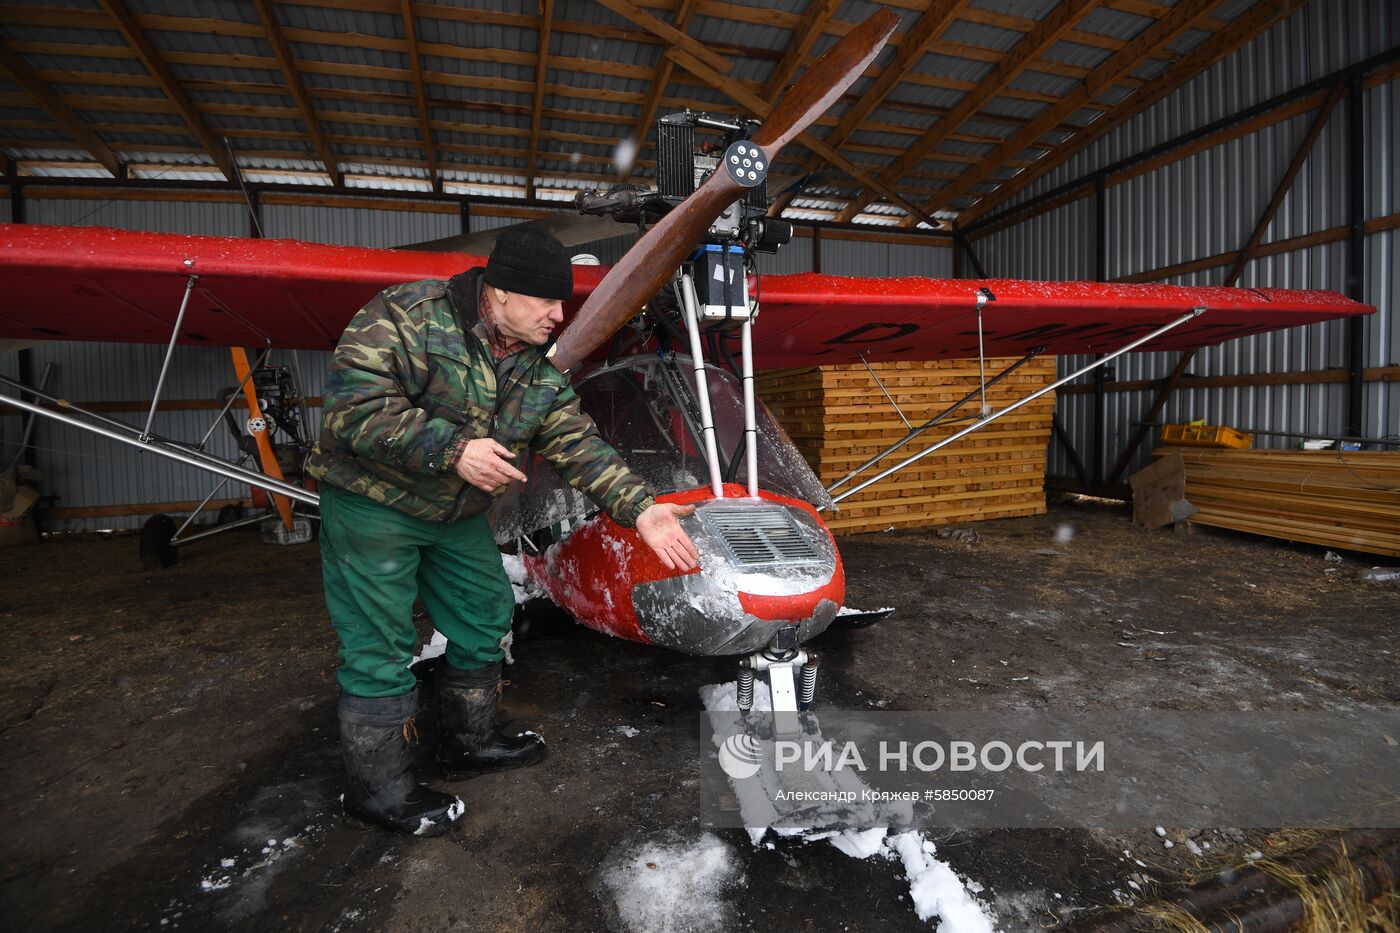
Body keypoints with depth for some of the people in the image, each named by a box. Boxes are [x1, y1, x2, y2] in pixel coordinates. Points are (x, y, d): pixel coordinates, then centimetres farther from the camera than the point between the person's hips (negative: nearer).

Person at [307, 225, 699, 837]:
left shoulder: (543, 368, -2)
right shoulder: (409, 315, -21)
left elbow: (578, 445, -5)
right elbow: (350, 404, -27)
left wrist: (641, 509, -15)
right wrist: (453, 449, -33)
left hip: (459, 514, 7)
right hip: (371, 503, -7)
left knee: (485, 623, 14)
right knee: (381, 648, 0)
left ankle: (468, 743, 36)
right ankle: (376, 787, 21)